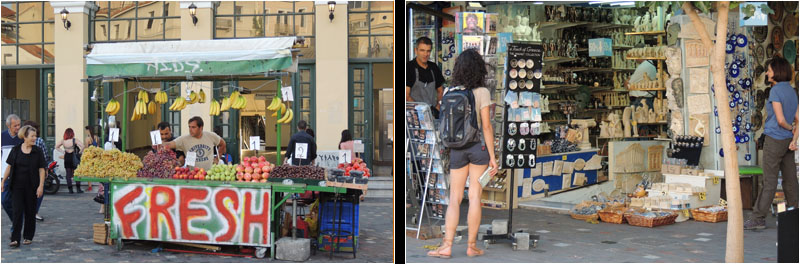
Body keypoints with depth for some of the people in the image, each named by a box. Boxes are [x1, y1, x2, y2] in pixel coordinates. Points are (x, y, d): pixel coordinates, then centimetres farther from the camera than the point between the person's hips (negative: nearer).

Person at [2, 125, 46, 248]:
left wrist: (41, 186, -9)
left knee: (30, 212, 7)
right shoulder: (16, 150, 2)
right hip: (17, 186, 0)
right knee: (17, 211, -5)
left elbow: (41, 170, -2)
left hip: (31, 187, 0)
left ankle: (28, 237, 20)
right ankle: (15, 239, -7)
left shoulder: (37, 151, -1)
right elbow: (9, 167, 8)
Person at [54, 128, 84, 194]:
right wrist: (80, 152, -7)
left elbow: (56, 147, 14)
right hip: (73, 157, -4)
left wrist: (63, 151, 13)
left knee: (68, 174, 9)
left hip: (66, 158, 4)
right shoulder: (75, 140, -11)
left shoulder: (62, 141, 2)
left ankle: (70, 189, 8)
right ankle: (78, 189, 0)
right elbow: (82, 146, -21)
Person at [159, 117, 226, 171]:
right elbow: (169, 145, -15)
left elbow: (222, 144, 20)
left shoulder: (211, 136, 3)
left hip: (210, 172, 0)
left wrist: (217, 158, 17)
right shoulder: (184, 139, -4)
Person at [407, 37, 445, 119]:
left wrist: (437, 108, 7)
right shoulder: (409, 68, -2)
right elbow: (406, 96, -8)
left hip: (433, 114, 4)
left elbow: (440, 91, 24)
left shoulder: (434, 68, 15)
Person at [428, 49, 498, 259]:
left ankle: (447, 246, -6)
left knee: (454, 199, 4)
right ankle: (471, 246, 5)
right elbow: (486, 126, -10)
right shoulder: (482, 92, -8)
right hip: (478, 147, -2)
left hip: (457, 149, 3)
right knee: (475, 197, 2)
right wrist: (492, 157, -6)